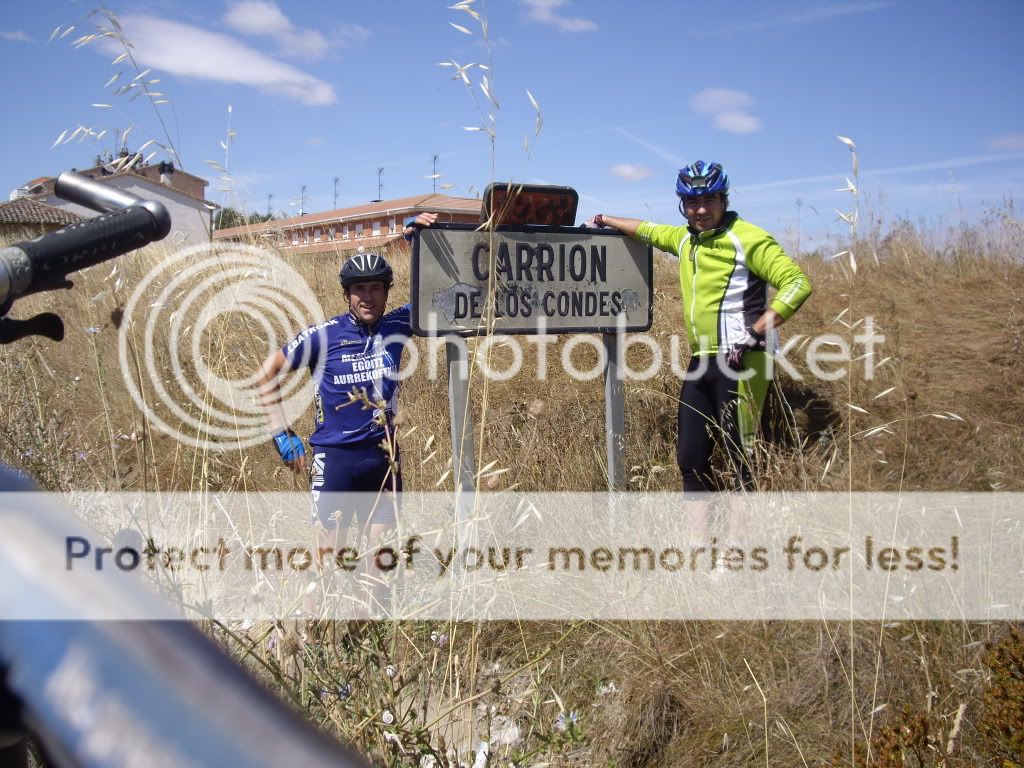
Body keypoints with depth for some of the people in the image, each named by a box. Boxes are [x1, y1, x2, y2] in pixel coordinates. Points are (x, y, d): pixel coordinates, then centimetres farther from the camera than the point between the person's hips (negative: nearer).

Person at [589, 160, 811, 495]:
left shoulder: (747, 239, -8)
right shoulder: (685, 238, 15)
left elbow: (797, 283, -16)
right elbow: (648, 229, 34)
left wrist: (754, 334, -20)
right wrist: (604, 220, 42)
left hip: (739, 361, -8)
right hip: (701, 362, 8)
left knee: (745, 460, -8)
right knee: (691, 459, 10)